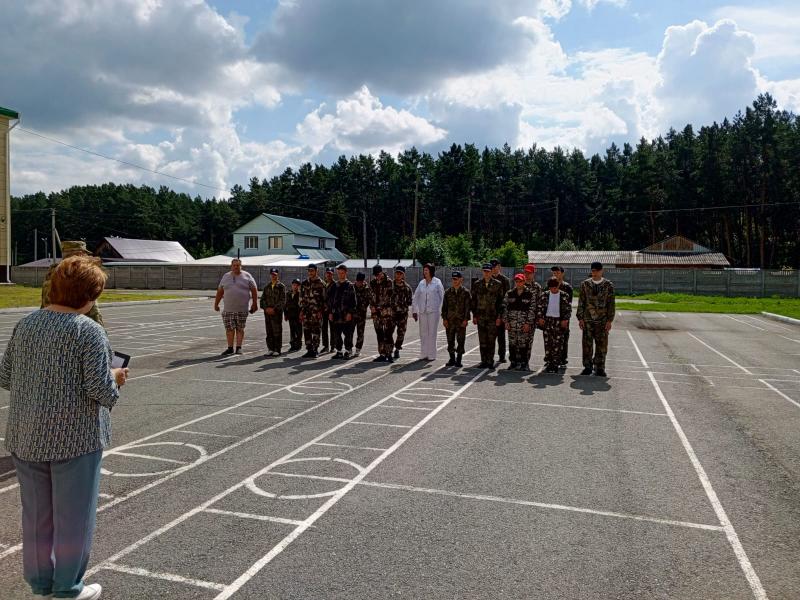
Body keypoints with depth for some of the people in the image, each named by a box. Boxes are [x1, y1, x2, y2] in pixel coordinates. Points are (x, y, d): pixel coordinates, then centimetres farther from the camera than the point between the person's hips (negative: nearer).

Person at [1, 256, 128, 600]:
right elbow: (100, 388, -19)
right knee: (72, 515, 9)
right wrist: (116, 378, 1)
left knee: (36, 514, 18)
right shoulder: (88, 331, -16)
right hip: (73, 438, -6)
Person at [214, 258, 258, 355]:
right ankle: (230, 348, 12)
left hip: (242, 309, -2)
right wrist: (216, 304, 14)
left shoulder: (247, 276, 1)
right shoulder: (226, 276, 10)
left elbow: (254, 290, 1)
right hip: (228, 309, 2)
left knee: (240, 329, 3)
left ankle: (239, 348, 10)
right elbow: (220, 291, 15)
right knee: (229, 329, 3)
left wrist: (254, 303, -5)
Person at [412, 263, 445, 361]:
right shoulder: (421, 283, 10)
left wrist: (441, 310, -5)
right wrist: (414, 311, 9)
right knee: (423, 333, 6)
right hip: (422, 311, 4)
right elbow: (415, 297, 13)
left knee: (432, 333, -2)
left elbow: (442, 296, 0)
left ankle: (431, 355, 5)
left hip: (433, 311, -4)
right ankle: (424, 354, 14)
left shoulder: (437, 282, -1)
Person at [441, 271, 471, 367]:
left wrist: (466, 319, -9)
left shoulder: (465, 292, 1)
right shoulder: (448, 292, 9)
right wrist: (444, 318, 1)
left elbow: (467, 307, -2)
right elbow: (444, 306, 9)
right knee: (450, 340, 6)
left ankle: (458, 360, 9)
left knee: (460, 340, 0)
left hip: (461, 320, -3)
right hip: (450, 320, 3)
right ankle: (452, 359, 18)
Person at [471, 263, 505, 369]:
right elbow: (473, 301, 10)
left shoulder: (497, 284, 2)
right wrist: (474, 316, 5)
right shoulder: (477, 284, 9)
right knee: (482, 340, 5)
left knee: (491, 340, 0)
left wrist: (499, 317, -5)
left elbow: (500, 301, 1)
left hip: (493, 317, -2)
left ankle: (490, 362, 8)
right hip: (481, 316, 2)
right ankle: (484, 361, 13)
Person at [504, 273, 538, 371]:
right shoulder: (509, 293, 9)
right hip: (512, 324, 3)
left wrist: (528, 323, -10)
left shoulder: (531, 294, 0)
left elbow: (532, 309, -4)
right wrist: (506, 321, 1)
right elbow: (505, 307, 8)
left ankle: (524, 363, 9)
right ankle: (513, 362, 17)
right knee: (512, 344, 6)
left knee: (525, 344, -2)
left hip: (526, 324, -3)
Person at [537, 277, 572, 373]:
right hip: (547, 320, 2)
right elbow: (540, 307, 10)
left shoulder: (565, 296, 0)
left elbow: (569, 309, 3)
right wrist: (541, 318, -1)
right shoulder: (544, 295, 4)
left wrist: (565, 319, -6)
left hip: (559, 321, -1)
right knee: (547, 342, 2)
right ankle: (548, 363, 9)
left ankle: (556, 364, 5)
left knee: (558, 343, -1)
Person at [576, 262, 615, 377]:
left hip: (602, 320, -1)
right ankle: (587, 367, 13)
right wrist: (580, 318, 0)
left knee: (602, 345, 2)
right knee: (587, 344, 3)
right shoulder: (585, 284, 7)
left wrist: (609, 320, -3)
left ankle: (599, 368, 11)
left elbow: (611, 304, 2)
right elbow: (581, 302, 7)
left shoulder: (608, 285, 4)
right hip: (588, 320, 1)